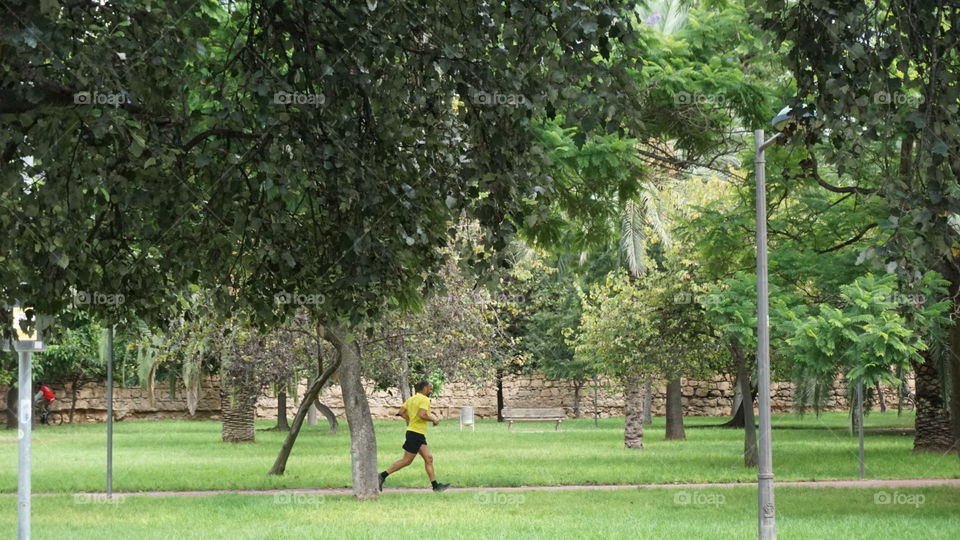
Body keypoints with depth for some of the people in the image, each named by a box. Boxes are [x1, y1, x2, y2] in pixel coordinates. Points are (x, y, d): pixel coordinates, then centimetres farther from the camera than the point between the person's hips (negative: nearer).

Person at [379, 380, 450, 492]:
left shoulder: (412, 399, 14)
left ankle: (435, 485, 5)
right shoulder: (424, 400, -12)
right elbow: (421, 415, -26)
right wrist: (434, 419, -11)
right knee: (407, 460, -4)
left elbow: (401, 412, 11)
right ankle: (383, 476, -1)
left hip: (419, 434, 10)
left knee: (429, 458, 6)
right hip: (416, 433, -10)